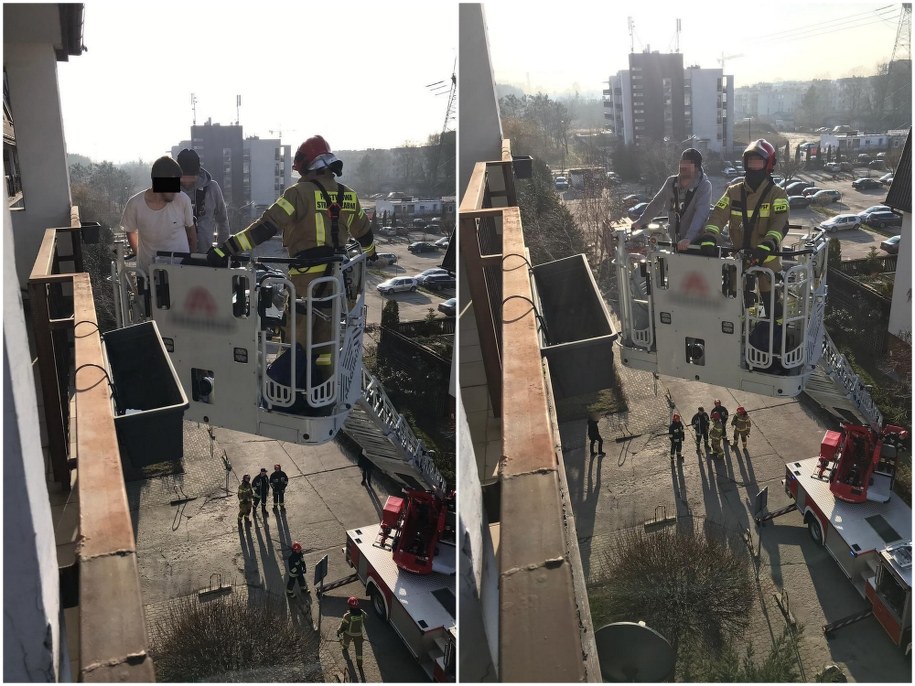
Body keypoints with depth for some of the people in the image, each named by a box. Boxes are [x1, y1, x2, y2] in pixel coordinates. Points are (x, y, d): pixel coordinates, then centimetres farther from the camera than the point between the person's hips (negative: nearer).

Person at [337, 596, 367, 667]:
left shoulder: (348, 616, -35)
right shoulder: (362, 613, -24)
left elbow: (343, 625, -20)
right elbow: (364, 621, -3)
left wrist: (338, 631, -2)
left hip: (349, 633, -1)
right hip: (358, 633, 1)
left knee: (346, 640, 33)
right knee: (358, 647, 16)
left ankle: (345, 649, 63)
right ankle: (359, 662, 25)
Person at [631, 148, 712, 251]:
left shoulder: (704, 186, -13)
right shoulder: (671, 182, 3)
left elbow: (700, 215, -25)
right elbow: (657, 203, 16)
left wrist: (688, 238, -38)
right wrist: (640, 222, 19)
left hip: (695, 242, -5)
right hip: (674, 241, 5)